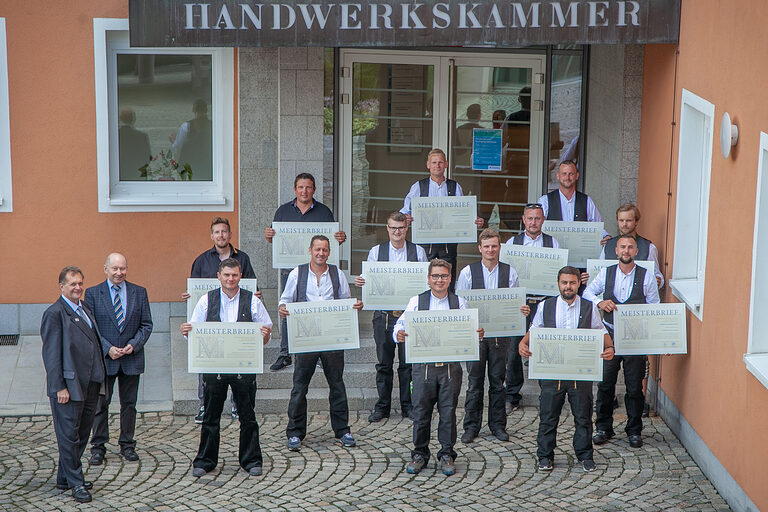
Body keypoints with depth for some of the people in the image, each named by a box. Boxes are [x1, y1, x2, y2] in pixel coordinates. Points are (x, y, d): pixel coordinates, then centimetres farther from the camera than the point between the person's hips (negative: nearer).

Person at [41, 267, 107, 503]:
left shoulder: (85, 308, 15)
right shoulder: (55, 313, -10)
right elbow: (51, 354, -13)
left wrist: (109, 349, 10)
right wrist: (59, 387, -16)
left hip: (90, 385, 9)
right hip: (69, 386, -8)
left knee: (82, 433, 14)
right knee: (69, 435, -1)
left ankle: (65, 478, 25)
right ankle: (76, 483, 6)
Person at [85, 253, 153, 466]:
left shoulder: (139, 292, 5)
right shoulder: (93, 293, 0)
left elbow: (146, 325, 5)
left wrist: (134, 344, -11)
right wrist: (108, 349, -13)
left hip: (132, 358, 2)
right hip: (103, 359, -2)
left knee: (129, 404, 8)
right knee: (100, 403, 2)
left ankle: (127, 444, 19)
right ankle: (98, 447, 11)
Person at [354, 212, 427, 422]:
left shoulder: (418, 251, 6)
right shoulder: (375, 251, 7)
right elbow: (368, 279, 7)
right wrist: (360, 282, -14)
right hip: (384, 314, 0)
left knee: (408, 362, 3)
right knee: (384, 362, 5)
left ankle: (408, 405, 13)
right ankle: (382, 407, 13)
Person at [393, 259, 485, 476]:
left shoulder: (459, 303, 8)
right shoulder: (416, 301, 5)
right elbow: (401, 324, -1)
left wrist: (478, 335, -17)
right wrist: (399, 334, -24)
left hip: (451, 366, 1)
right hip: (423, 366, 0)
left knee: (448, 411, 4)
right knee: (421, 410, 3)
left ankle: (447, 454, 15)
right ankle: (420, 454, 16)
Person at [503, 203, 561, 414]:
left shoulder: (553, 243, 8)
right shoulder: (512, 242, 7)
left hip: (544, 301, 0)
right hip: (519, 301, 0)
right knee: (514, 348, -1)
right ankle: (512, 396, 9)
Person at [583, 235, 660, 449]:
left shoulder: (646, 277, -1)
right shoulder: (606, 273, 3)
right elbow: (587, 293, 9)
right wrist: (600, 302, -13)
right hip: (609, 335, 1)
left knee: (635, 386, 4)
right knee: (605, 383, 5)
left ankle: (634, 431, 16)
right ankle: (603, 427, 18)